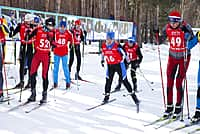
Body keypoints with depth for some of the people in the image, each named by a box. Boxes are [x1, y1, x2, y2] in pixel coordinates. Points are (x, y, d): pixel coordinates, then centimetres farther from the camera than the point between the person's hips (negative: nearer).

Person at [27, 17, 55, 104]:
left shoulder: (52, 32, 3)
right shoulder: (38, 30, -4)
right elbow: (29, 37, 4)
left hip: (46, 56, 0)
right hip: (37, 54, 0)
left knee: (45, 75, 0)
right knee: (32, 73, -2)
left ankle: (45, 95, 9)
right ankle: (33, 94, 10)